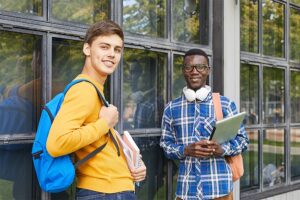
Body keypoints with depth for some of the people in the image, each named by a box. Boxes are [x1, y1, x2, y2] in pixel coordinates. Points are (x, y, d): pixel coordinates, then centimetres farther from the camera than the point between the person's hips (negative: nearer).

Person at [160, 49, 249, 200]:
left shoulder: (226, 104, 2)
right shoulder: (171, 108, 7)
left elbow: (242, 139, 6)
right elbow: (165, 144, 9)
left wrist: (222, 149, -15)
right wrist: (186, 150, -12)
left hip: (219, 187, -1)